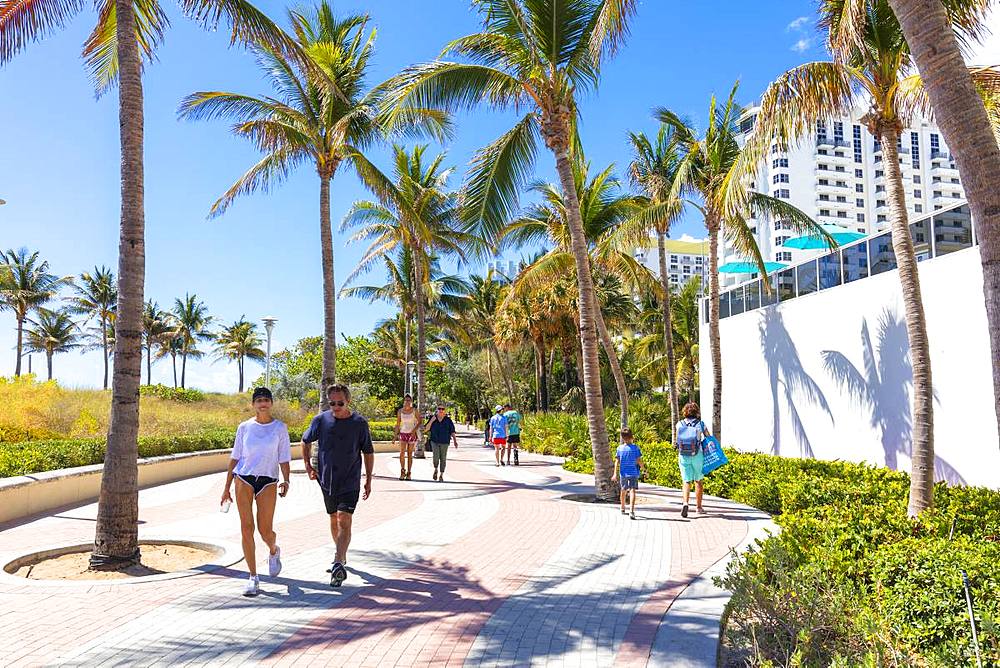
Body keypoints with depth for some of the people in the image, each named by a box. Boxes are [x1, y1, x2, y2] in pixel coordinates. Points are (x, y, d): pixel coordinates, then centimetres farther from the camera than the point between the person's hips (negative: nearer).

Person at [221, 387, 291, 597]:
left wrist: (285, 480, -13)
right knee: (246, 528, -3)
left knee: (265, 530, 0)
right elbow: (235, 458, 11)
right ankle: (253, 577, 7)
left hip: (268, 481, -1)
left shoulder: (280, 428, 3)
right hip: (244, 478, 1)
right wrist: (227, 487, 10)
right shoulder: (244, 427, 6)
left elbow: (284, 459, 3)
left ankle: (274, 551, 36)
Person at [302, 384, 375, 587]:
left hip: (350, 481, -3)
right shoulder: (321, 420, -4)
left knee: (344, 521, -15)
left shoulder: (359, 423, -7)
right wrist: (308, 465, 6)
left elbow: (368, 452, 3)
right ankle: (342, 557, 35)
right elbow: (306, 441, 15)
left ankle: (338, 564, -18)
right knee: (334, 521, 17)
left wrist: (368, 480, 4)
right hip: (327, 480, 3)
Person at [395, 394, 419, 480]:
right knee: (402, 452, -13)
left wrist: (414, 430, -15)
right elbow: (398, 424, 7)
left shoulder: (414, 410, -1)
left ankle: (409, 473, 8)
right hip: (403, 433, 1)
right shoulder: (400, 411, 3)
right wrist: (396, 435, 3)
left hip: (412, 434, -1)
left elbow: (419, 422, 1)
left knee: (410, 454, 2)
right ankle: (402, 471, -2)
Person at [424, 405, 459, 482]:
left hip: (444, 442, 0)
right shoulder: (433, 418, -2)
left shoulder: (448, 420, -5)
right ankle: (436, 470, 19)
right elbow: (426, 428, -8)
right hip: (434, 441, 0)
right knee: (436, 457, -10)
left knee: (443, 458, 2)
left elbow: (452, 431, -3)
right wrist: (432, 420, -21)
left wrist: (455, 441, -11)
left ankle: (441, 475, 14)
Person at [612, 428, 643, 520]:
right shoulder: (635, 448, -7)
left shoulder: (620, 448, 0)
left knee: (624, 490, 18)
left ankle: (623, 509, 33)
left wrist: (615, 473, 2)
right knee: (633, 490, -6)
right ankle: (632, 511, -20)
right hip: (634, 472, -3)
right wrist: (643, 469, 9)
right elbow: (639, 461, -6)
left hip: (623, 473, 3)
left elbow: (617, 461, -1)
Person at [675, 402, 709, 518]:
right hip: (697, 455, -1)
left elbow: (678, 440, 11)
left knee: (686, 481, 4)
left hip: (683, 456, 1)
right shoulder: (700, 424, -2)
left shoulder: (679, 424, 3)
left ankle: (685, 503, -18)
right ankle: (698, 507, 19)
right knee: (698, 481, 13)